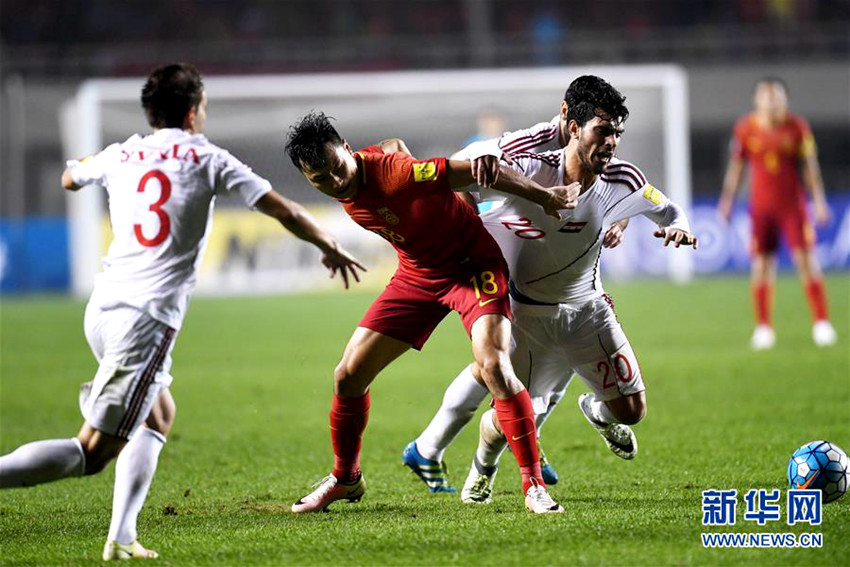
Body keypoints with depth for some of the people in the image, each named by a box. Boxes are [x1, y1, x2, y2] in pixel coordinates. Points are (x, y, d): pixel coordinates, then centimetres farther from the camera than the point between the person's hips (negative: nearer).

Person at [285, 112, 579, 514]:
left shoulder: (393, 173, -32)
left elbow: (472, 170, -26)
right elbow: (393, 145, 12)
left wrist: (544, 197, -18)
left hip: (473, 265, -7)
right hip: (417, 274, 7)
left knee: (493, 366, -30)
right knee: (348, 376, 2)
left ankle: (534, 484, -23)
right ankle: (345, 478, 25)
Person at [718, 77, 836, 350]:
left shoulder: (797, 127, -2)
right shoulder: (745, 129, 0)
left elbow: (810, 166, 3)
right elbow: (736, 166, 9)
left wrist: (819, 201, 0)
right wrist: (727, 200, 10)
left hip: (793, 204, -1)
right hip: (761, 205, 1)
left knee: (806, 259, -7)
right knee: (761, 264, 0)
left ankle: (822, 323, -2)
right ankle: (763, 327, 7)